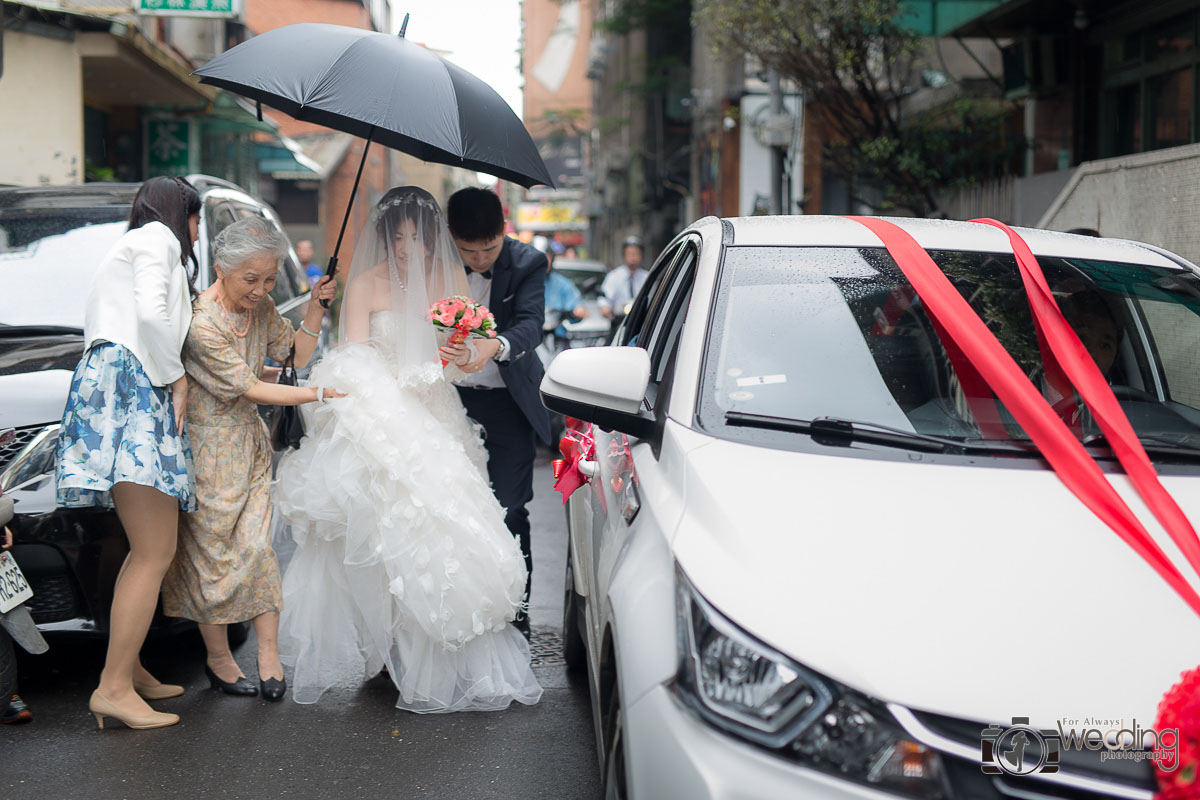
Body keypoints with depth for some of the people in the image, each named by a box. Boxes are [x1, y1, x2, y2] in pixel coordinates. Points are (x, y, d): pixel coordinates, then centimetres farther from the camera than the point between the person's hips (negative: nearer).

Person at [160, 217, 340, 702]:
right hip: (207, 448, -6)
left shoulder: (259, 307, -1)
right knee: (213, 552, 4)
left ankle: (269, 655, 6)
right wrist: (322, 394, -18)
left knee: (256, 544, 1)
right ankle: (219, 658, 18)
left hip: (249, 441, 6)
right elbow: (250, 389, -22)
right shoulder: (201, 323, -25)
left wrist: (315, 307, -4)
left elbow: (296, 354, 11)